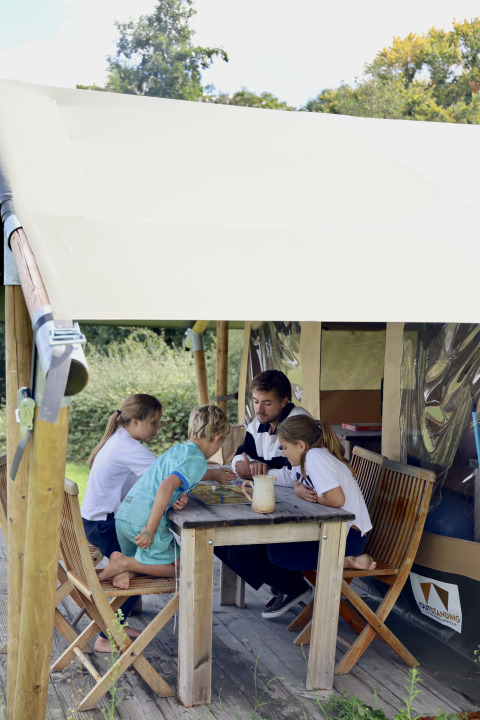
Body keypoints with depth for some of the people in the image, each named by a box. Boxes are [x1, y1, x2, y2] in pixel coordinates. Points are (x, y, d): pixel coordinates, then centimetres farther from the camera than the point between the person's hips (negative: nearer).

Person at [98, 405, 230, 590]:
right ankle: (126, 563, -5)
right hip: (143, 522, -8)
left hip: (123, 515, 8)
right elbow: (166, 485, -24)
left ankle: (126, 570, -3)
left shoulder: (175, 449, 17)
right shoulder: (197, 460, -9)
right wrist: (150, 529, -23)